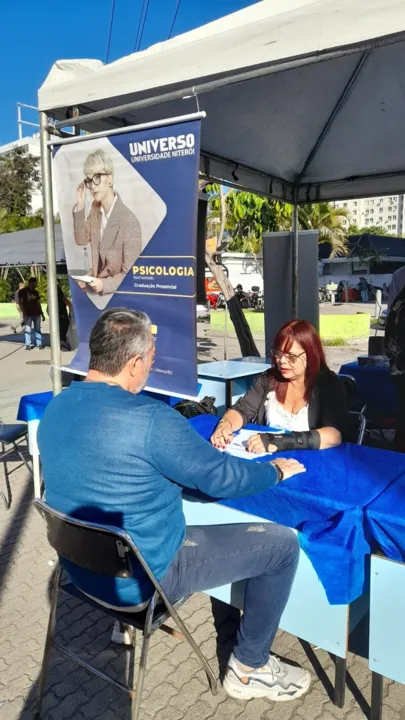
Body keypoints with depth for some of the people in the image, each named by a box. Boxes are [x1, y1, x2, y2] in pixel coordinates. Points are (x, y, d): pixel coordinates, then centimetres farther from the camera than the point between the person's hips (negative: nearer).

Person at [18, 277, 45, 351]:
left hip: (37, 314, 5)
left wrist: (42, 314, 15)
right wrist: (24, 313, -16)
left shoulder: (36, 292, 16)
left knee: (37, 329, 3)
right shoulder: (23, 291, -1)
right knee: (27, 329, -6)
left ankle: (39, 344, 5)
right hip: (28, 314, -5)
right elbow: (20, 302, -5)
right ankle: (28, 344, -1)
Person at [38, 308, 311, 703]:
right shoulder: (149, 418, -27)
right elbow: (222, 477, -18)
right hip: (141, 574, -8)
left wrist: (191, 445, 19)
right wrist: (276, 470, 1)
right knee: (282, 543, 0)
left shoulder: (57, 406, -3)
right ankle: (248, 669, 19)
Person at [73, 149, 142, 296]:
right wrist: (80, 206, -3)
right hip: (96, 281, 7)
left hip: (117, 293, -7)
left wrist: (104, 284, -35)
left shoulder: (129, 222, -24)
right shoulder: (96, 207, 0)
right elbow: (82, 239, 10)